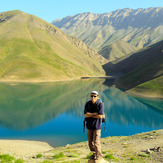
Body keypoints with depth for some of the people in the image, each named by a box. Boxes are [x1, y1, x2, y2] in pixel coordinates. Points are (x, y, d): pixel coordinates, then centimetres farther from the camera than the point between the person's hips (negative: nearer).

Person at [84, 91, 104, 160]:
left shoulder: (100, 104, -13)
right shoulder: (87, 104, -1)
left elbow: (100, 116, -20)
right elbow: (85, 114, -9)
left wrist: (90, 115, -10)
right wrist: (94, 114, -19)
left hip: (97, 126, -4)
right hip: (89, 125, 5)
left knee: (96, 142, -3)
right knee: (90, 141, 12)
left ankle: (99, 156, 17)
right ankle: (94, 154, 34)